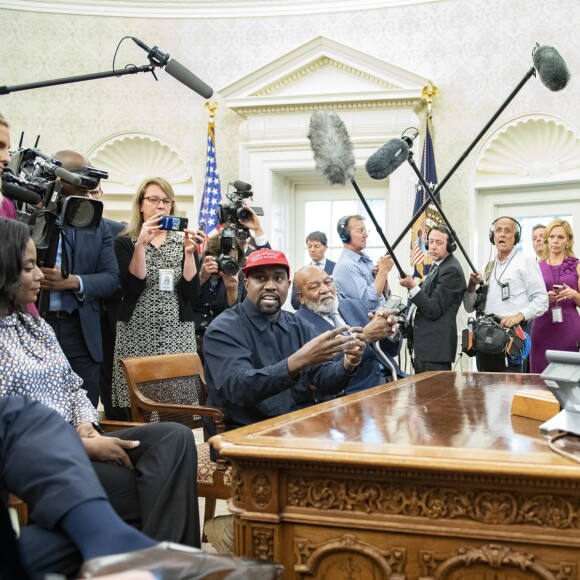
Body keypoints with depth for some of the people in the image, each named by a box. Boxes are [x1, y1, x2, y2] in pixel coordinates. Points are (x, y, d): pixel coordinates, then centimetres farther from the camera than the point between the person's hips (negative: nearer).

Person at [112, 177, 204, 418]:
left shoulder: (184, 241, 9)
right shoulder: (125, 242, 4)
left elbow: (191, 293, 0)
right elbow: (131, 288, -10)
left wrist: (189, 253, -11)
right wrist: (141, 244, -16)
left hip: (178, 335, 2)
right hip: (137, 336, -1)